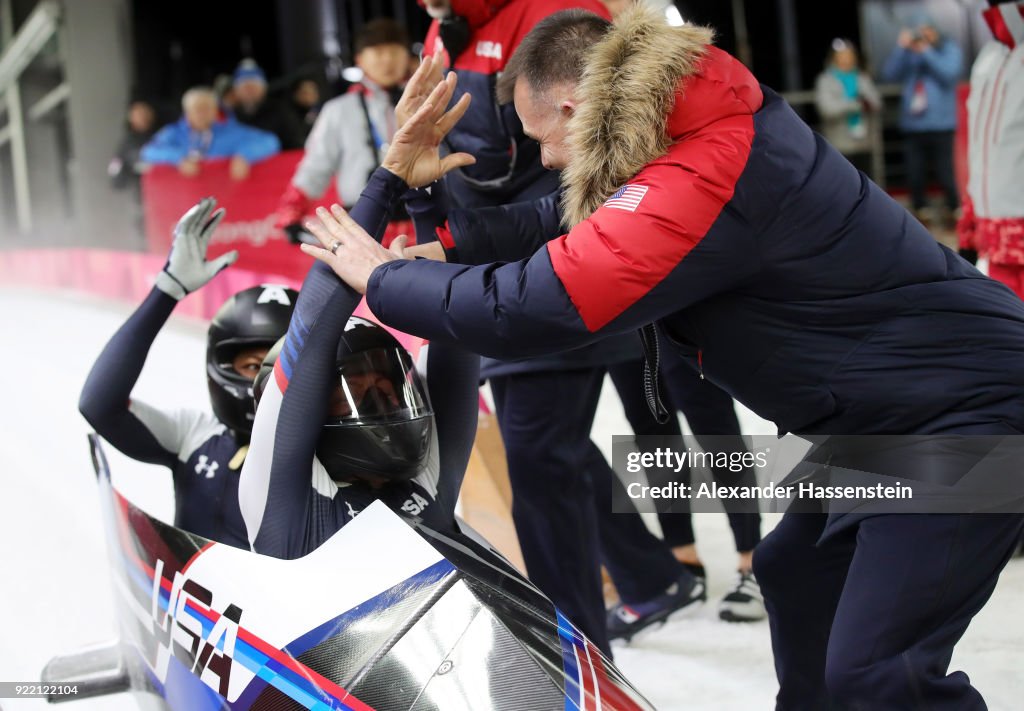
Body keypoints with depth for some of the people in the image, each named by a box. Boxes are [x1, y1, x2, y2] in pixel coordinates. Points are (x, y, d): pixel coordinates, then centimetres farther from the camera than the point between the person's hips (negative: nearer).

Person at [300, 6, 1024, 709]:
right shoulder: (713, 125, 5)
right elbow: (569, 234, 17)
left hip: (964, 411, -10)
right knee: (795, 573, 22)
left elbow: (526, 308, -25)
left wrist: (382, 279, -9)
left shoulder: (703, 180, -26)